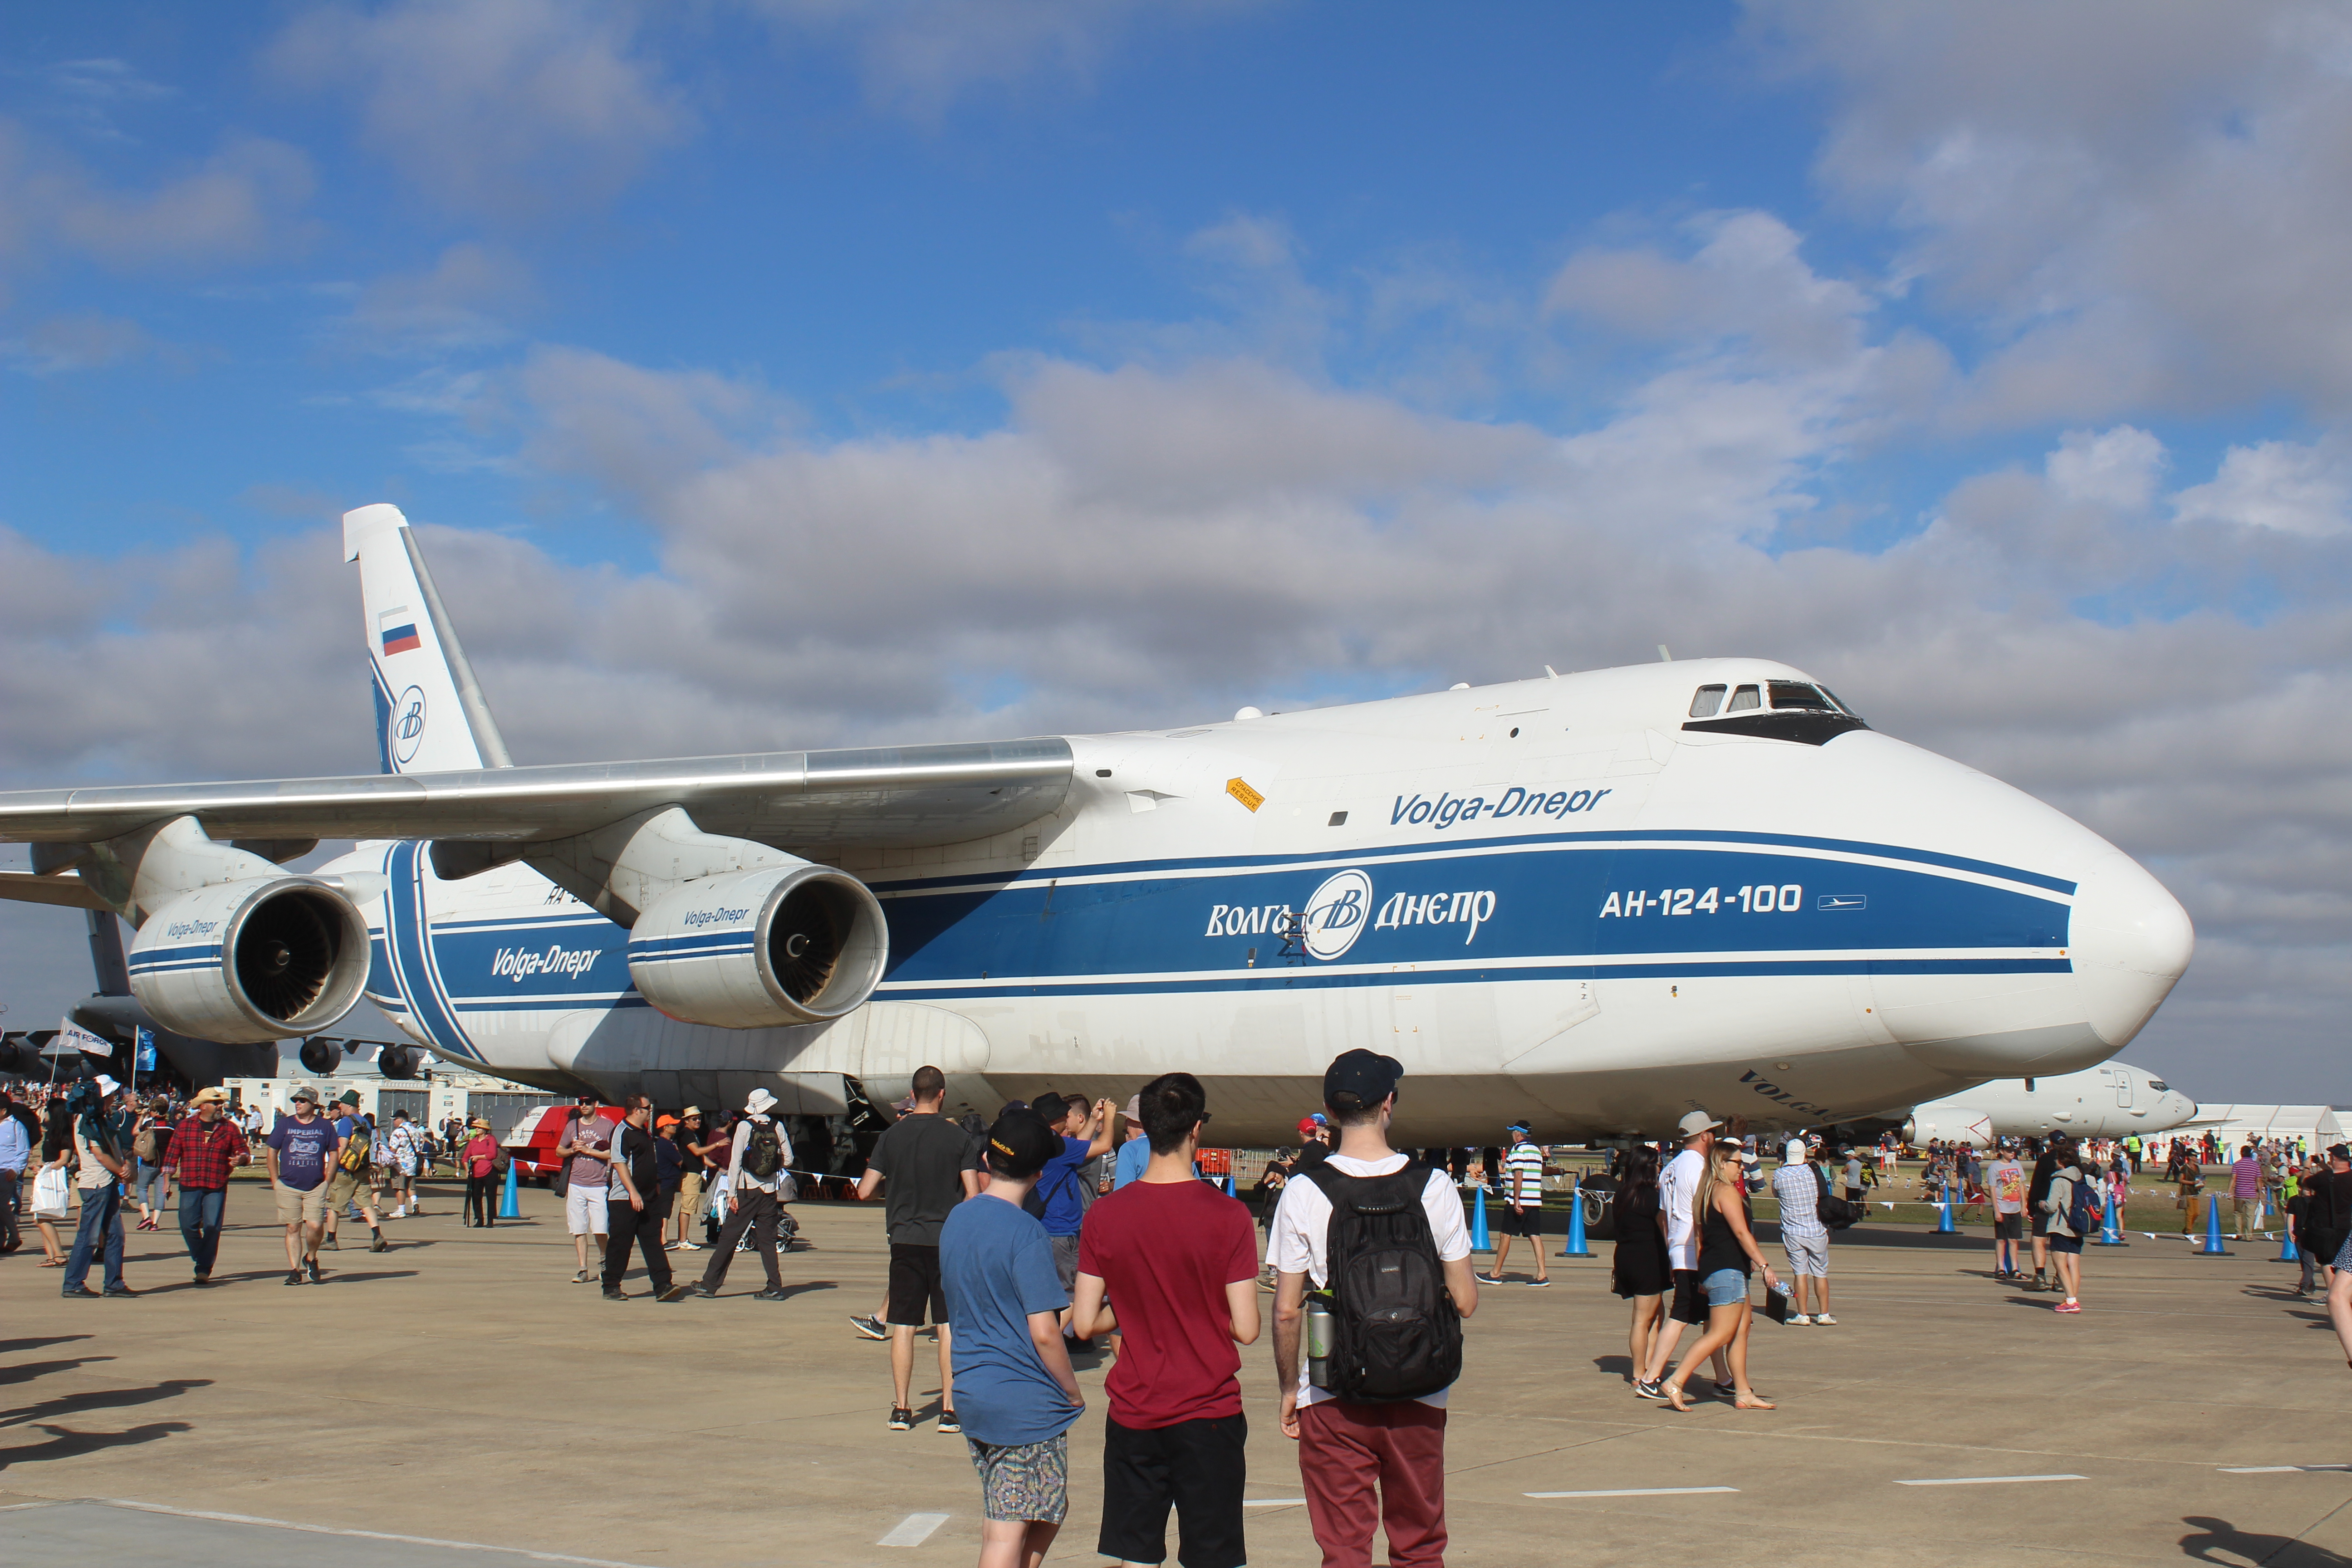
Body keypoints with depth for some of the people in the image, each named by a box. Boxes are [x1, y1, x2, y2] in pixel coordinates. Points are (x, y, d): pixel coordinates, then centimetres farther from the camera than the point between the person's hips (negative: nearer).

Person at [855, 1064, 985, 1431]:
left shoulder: (892, 1135, 0)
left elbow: (864, 1191, -1)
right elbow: (974, 1195, -8)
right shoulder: (957, 1137, -4)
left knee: (903, 1326, 6)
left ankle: (901, 1409, 7)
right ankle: (950, 1409, 3)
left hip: (905, 1239, 1)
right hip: (948, 1240, -1)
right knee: (949, 1326, 4)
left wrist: (890, 1175, 20)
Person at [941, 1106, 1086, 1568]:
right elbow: (1044, 1334, -19)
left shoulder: (956, 1221, 7)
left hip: (970, 1392, 8)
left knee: (1051, 1510, 20)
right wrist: (1073, 1392, -5)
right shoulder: (1026, 1234, -17)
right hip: (1026, 1403, -8)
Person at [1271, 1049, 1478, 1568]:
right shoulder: (1434, 1188, -6)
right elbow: (1465, 1301, -3)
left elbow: (1287, 1311, -6)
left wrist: (1289, 1388, 8)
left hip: (1332, 1402, -1)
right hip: (1419, 1396, 1)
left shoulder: (1302, 1193, -8)